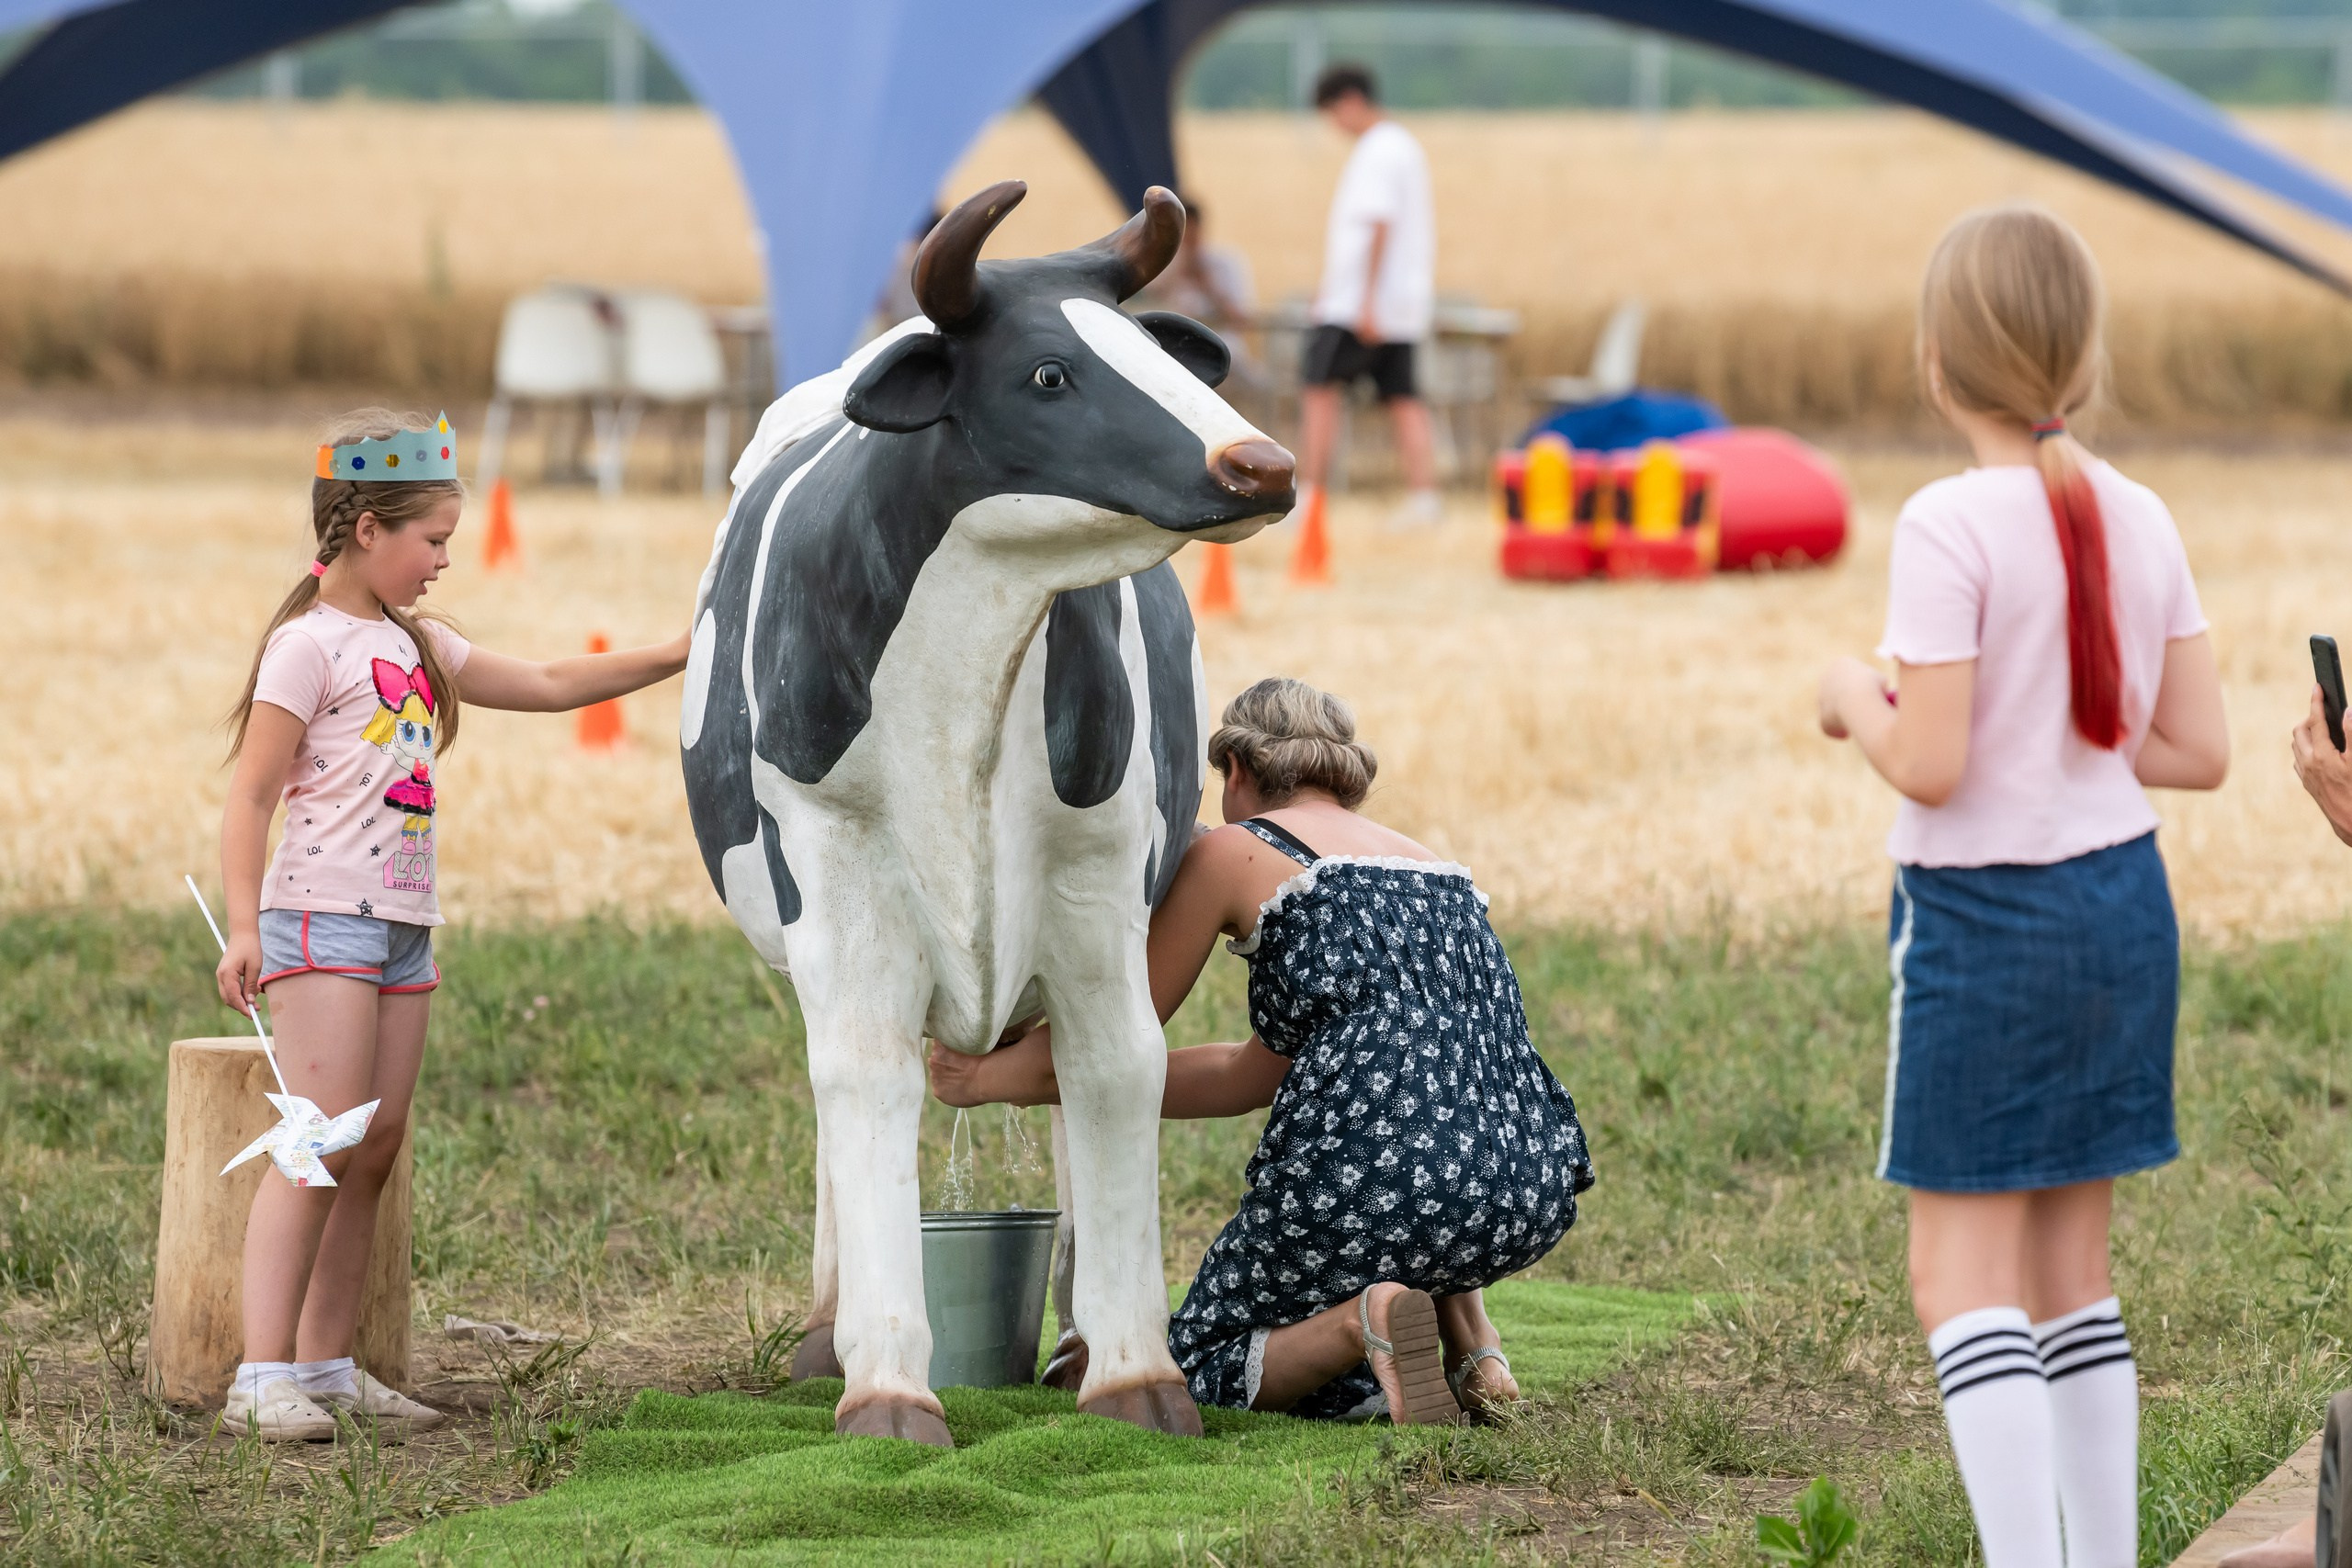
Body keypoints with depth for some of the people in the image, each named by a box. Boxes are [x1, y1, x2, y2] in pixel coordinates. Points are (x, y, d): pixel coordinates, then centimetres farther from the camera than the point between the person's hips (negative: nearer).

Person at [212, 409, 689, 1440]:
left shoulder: (415, 645, 17)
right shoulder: (310, 646, -8)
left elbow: (546, 687, 25)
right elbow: (251, 794, -12)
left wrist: (673, 657, 19)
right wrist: (242, 928, -21)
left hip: (403, 922, 8)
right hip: (323, 915, -8)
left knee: (376, 1149, 5)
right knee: (320, 1146, -14)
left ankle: (325, 1367, 9)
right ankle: (263, 1376, -15)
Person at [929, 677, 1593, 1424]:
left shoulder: (1233, 853, 9)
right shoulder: (1429, 866, 29)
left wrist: (989, 1077, 35)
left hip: (1371, 1184, -6)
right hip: (1534, 1197, 6)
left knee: (1200, 1357, 22)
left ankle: (1362, 1323, -10)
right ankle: (1468, 1332, 18)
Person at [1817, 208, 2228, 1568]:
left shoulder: (1952, 528, -17)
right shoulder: (2140, 522, 2)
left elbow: (1930, 766, -20)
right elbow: (2196, 751, 3)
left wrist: (1859, 700, 0)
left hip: (1983, 915, -6)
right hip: (2124, 901, 6)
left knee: (1964, 1275, -1)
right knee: (2071, 1270, 15)